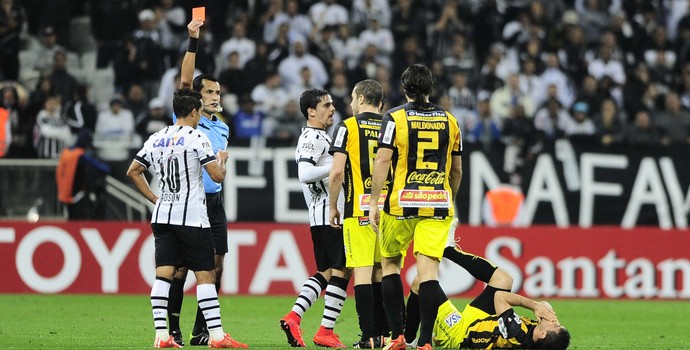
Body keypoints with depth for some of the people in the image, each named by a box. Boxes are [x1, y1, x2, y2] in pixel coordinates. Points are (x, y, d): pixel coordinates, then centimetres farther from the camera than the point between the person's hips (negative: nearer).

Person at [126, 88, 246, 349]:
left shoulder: (156, 139, 11)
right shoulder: (196, 138, -8)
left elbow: (133, 172, 16)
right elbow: (217, 176, -10)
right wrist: (222, 160, 11)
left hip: (162, 216, 6)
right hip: (192, 217, -6)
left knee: (163, 273, 1)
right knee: (205, 274, -3)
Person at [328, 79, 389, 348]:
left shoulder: (348, 127, -3)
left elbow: (337, 171, -10)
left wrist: (332, 207, 1)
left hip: (359, 209, -4)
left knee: (362, 271, -4)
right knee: (381, 272, 11)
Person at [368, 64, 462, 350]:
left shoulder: (395, 117, -2)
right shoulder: (449, 120, 9)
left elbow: (383, 160, -10)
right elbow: (457, 170, 15)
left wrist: (374, 203, -8)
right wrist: (450, 201, 30)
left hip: (401, 202, -2)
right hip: (438, 203, 2)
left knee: (390, 262, 14)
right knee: (428, 268, -3)